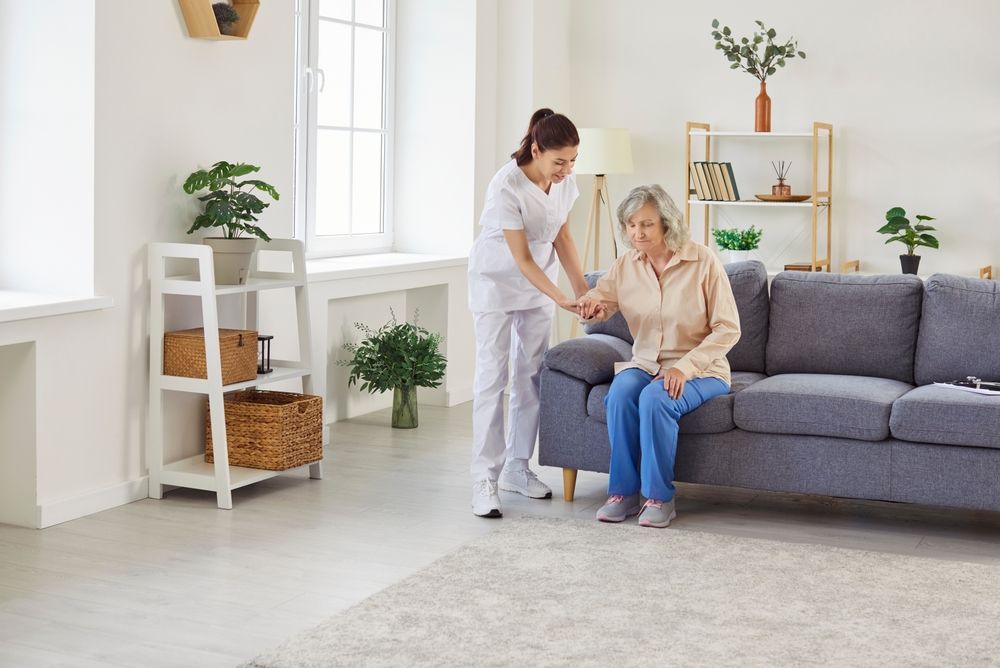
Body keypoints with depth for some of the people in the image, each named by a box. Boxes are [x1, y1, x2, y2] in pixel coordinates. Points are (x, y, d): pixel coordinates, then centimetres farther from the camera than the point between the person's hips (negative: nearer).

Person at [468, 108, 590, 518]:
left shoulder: (564, 180, -9)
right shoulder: (507, 188, -29)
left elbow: (561, 237, 2)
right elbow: (522, 259, -26)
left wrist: (582, 290, -6)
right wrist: (561, 300, -31)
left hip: (538, 281, 6)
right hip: (497, 283, -6)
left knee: (531, 375, 7)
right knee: (492, 377, -8)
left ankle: (516, 467, 17)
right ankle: (485, 480, -6)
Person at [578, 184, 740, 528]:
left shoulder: (703, 262, -12)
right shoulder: (626, 265, 1)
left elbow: (728, 328, -12)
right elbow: (599, 304, 7)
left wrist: (684, 367, -23)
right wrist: (592, 307, -20)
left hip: (699, 369, -4)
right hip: (645, 364, 4)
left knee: (655, 398, -34)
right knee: (620, 393, -29)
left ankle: (659, 497, -19)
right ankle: (623, 491, -18)